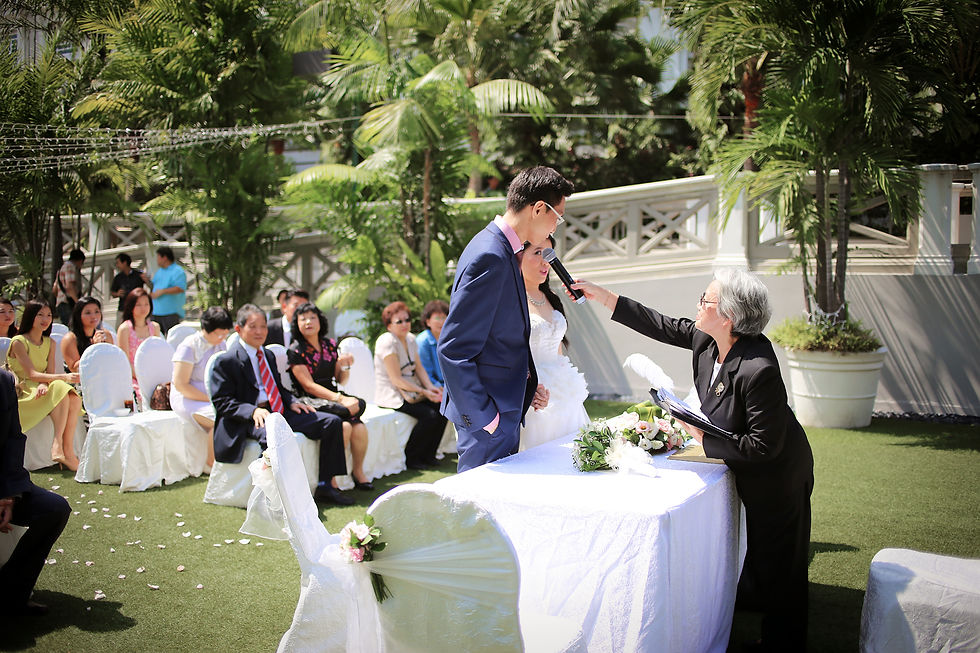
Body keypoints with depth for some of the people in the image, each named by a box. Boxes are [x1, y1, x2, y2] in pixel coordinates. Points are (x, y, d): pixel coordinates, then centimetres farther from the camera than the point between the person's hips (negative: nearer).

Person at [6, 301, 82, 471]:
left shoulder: (49, 343, 13)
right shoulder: (18, 342, -7)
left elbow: (50, 373, 4)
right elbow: (32, 374, -18)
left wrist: (44, 384, -21)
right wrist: (64, 377, -30)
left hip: (41, 389, 6)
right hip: (22, 392, -5)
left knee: (74, 399, -25)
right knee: (60, 388, -33)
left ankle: (68, 449, -30)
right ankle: (58, 444, -37)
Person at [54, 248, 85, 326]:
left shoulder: (62, 266, 25)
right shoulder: (71, 266, -6)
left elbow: (55, 289, 29)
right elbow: (69, 286, -19)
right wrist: (78, 302, -20)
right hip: (67, 304, -10)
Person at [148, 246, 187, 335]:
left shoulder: (178, 271, -8)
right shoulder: (159, 271, 20)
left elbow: (180, 288, -20)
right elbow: (153, 286, 29)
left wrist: (162, 291, -20)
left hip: (171, 312, -9)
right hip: (156, 311, 9)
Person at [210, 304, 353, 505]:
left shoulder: (268, 355, 22)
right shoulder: (226, 361, -3)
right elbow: (222, 402, -8)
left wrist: (292, 402, 6)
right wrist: (253, 411, -24)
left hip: (280, 412, 8)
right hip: (251, 420, -8)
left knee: (332, 422, -5)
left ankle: (326, 485, -3)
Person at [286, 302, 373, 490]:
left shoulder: (330, 345, 12)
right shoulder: (295, 351, -4)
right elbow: (309, 385, -11)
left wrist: (345, 366, -5)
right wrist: (340, 399, -20)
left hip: (333, 398, 5)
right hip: (309, 402, -5)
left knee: (360, 427, -22)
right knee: (343, 426, -30)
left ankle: (358, 471, -4)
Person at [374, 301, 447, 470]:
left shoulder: (410, 339, 11)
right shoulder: (387, 341, -16)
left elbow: (419, 367, 12)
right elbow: (396, 380, -19)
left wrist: (430, 387, -7)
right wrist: (424, 392, -21)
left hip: (412, 391, 8)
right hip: (392, 395, -8)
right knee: (429, 415, -25)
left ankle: (428, 455, 0)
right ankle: (410, 459, -9)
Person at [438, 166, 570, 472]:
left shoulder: (502, 249, 11)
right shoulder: (491, 257, -21)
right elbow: (453, 349, -23)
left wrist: (529, 385, 9)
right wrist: (484, 418, -20)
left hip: (505, 408, 10)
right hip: (488, 414, -10)